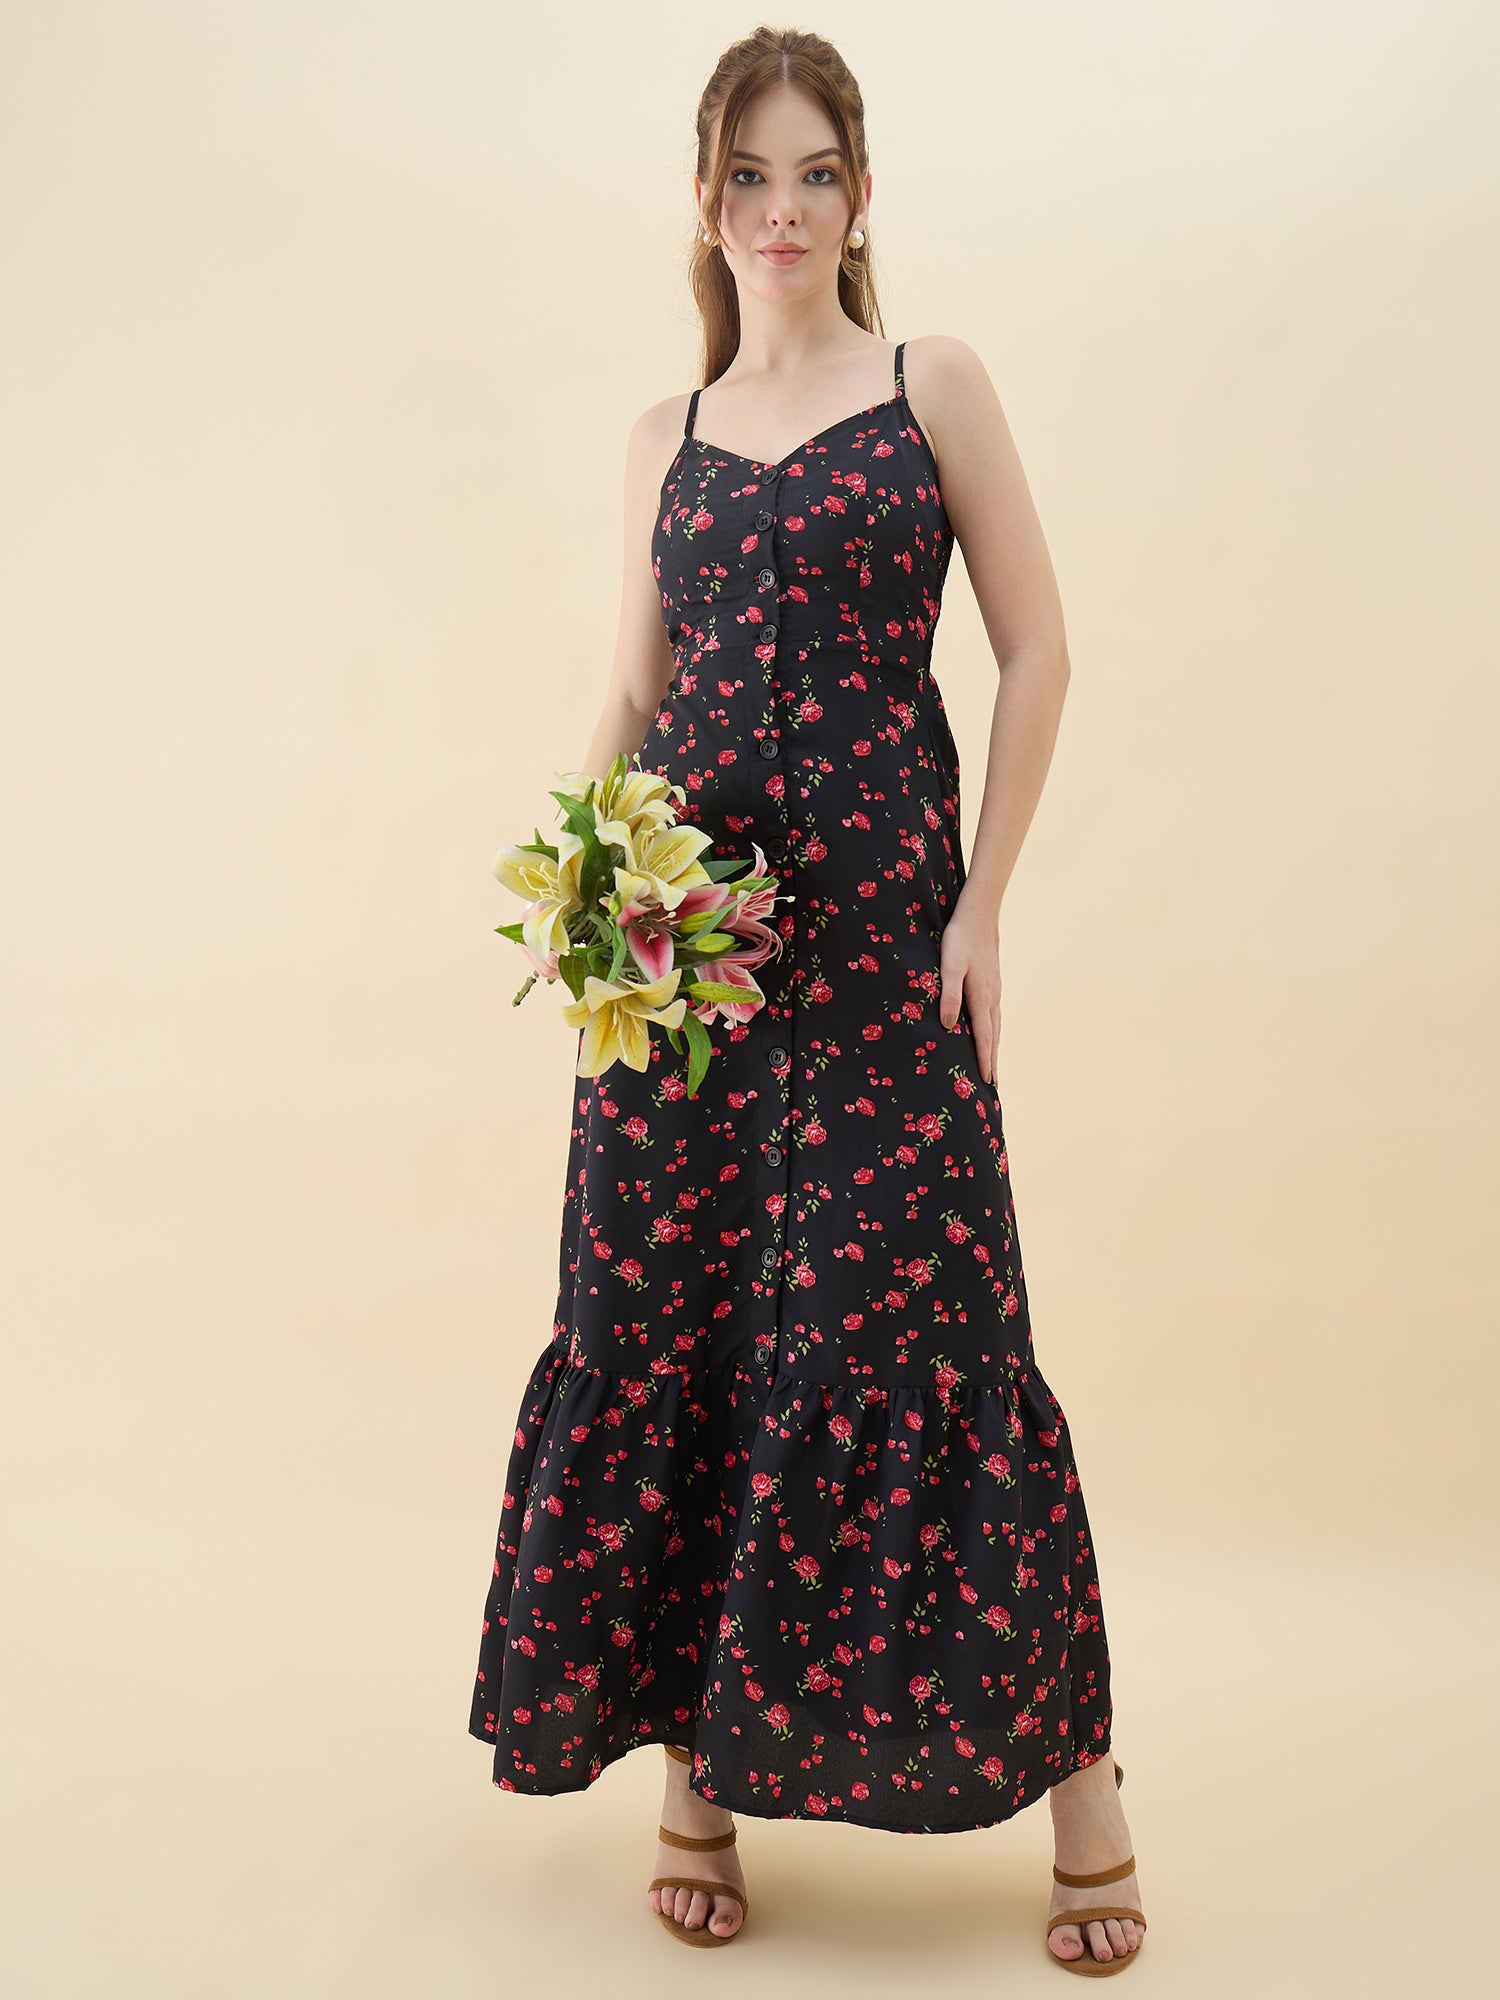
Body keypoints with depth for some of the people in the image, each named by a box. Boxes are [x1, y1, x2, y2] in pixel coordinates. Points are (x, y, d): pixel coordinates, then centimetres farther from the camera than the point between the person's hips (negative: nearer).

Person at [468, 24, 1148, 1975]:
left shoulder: (934, 385, 5)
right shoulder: (665, 438, 15)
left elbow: (1036, 651, 2)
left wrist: (981, 900, -5)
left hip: (878, 916, -3)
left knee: (909, 1325, -6)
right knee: (665, 1322, 2)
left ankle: (1076, 1774, 7)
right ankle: (697, 1765, 16)